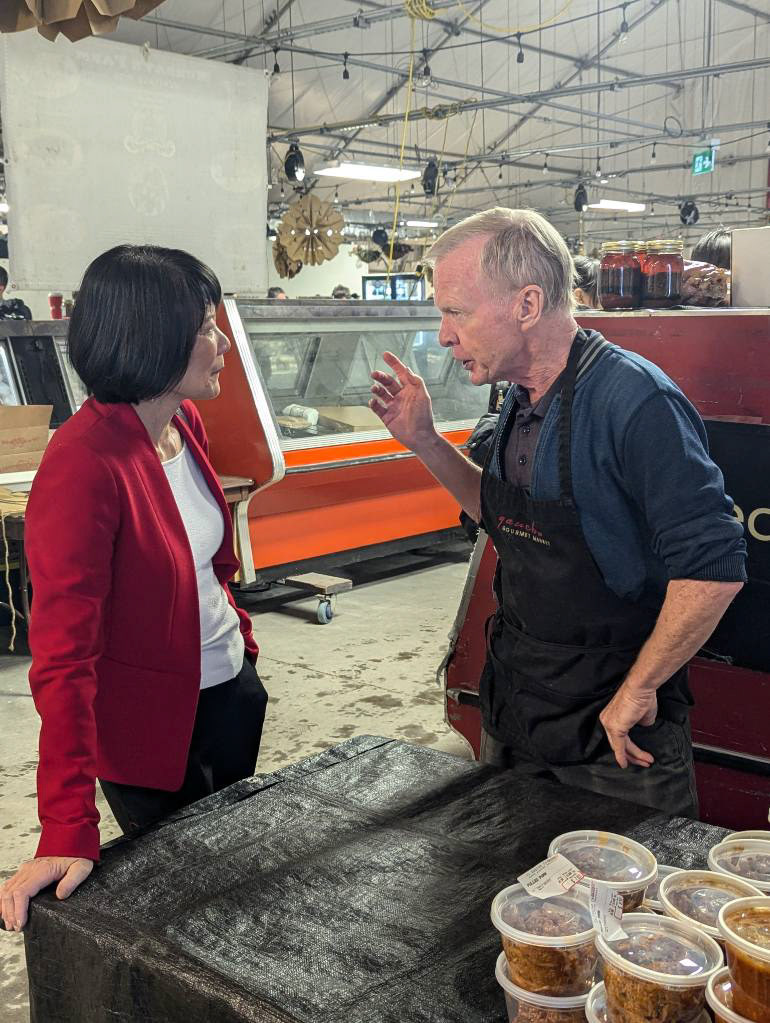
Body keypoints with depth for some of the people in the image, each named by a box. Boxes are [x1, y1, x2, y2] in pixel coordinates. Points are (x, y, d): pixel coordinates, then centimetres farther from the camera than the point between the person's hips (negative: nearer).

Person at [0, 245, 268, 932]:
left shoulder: (185, 422, -2)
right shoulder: (83, 463, -28)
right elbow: (64, 655, -30)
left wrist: (238, 636, 8)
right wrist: (70, 830, -31)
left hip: (232, 690, 8)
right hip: (151, 728, -8)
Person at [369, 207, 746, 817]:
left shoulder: (633, 400, -25)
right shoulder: (523, 400, 3)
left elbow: (713, 567, -27)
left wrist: (636, 691, -18)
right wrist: (424, 442, 4)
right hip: (514, 710, 8)